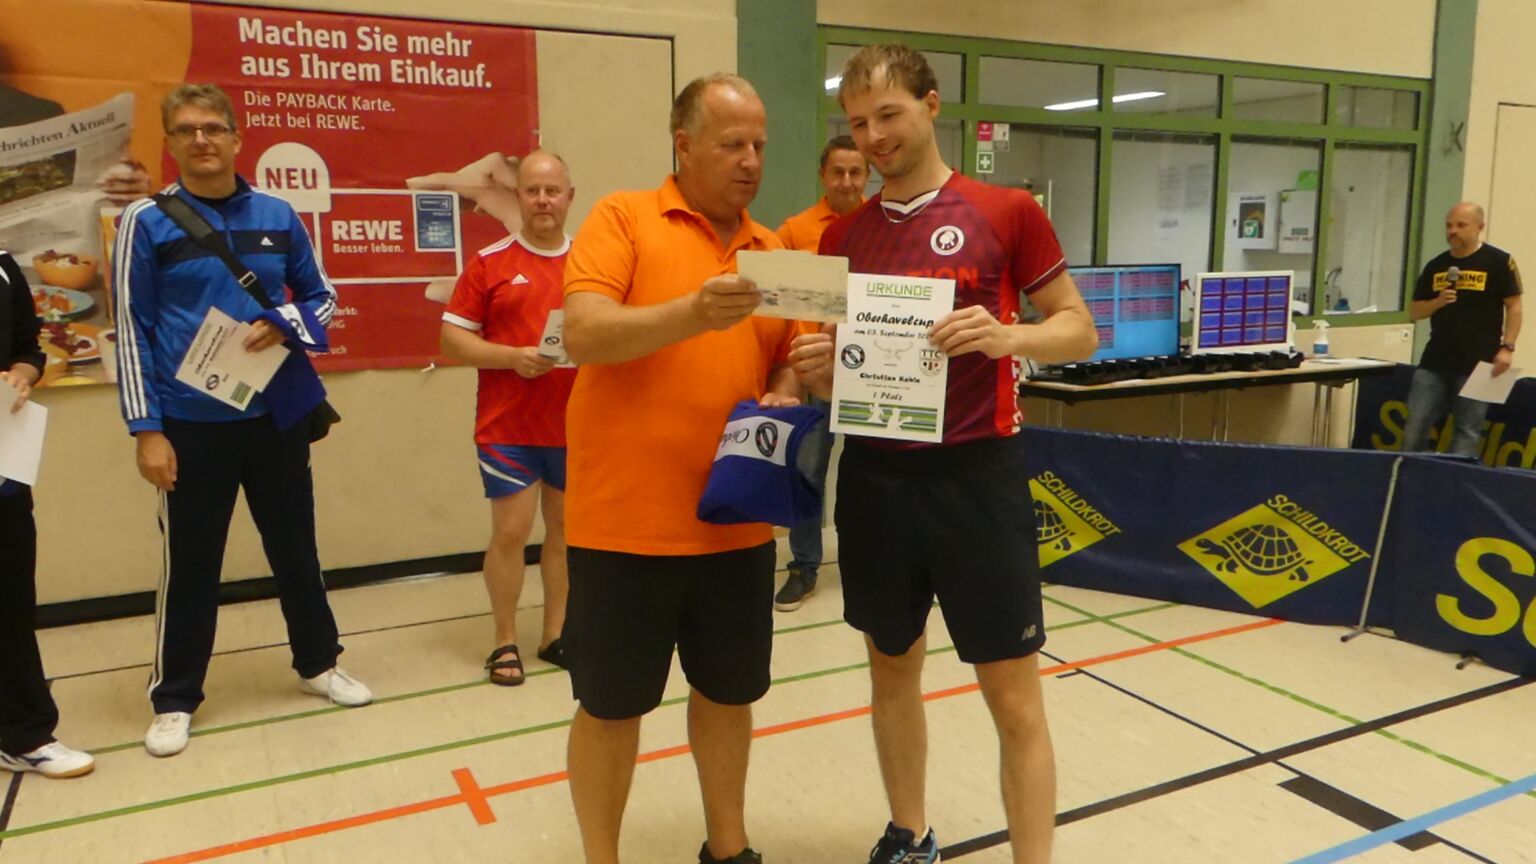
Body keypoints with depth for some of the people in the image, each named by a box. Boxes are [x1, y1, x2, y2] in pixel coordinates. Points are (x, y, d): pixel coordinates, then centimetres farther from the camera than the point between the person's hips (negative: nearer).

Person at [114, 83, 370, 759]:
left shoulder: (278, 216, 4)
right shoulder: (147, 221, -4)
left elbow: (321, 296, 13)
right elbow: (131, 330, -4)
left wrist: (287, 326, -10)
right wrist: (146, 430, -9)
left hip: (276, 415, 3)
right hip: (191, 424, -2)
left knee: (295, 546, 14)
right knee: (190, 563, 7)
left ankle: (318, 664, 31)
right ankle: (174, 699, 23)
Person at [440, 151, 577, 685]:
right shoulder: (490, 263, -2)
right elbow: (453, 340, -4)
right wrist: (514, 357, -18)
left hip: (576, 426, 3)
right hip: (507, 427, -3)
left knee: (566, 529, 11)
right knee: (510, 532, 1)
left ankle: (555, 634, 25)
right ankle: (505, 642, 17)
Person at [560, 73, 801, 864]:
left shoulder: (771, 250, 10)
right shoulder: (622, 217, -4)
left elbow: (786, 360, 14)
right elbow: (582, 333, -17)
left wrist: (785, 398, -9)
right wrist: (692, 313, -31)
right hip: (625, 517, -4)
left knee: (728, 690, 17)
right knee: (610, 705, 9)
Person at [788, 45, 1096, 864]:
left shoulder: (1007, 212, -3)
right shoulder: (842, 236, 7)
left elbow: (1079, 329, 0)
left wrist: (1007, 336, -20)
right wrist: (817, 369, -10)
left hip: (975, 475, -4)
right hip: (874, 476, 4)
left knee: (1014, 697, 2)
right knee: (892, 670, 18)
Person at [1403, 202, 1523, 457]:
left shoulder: (1498, 262, -3)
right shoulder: (1436, 266, 10)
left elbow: (1513, 307, -3)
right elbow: (1416, 311, 12)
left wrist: (1507, 347, -13)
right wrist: (1438, 301, -9)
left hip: (1477, 364, -4)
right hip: (1435, 362, 4)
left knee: (1467, 432, 2)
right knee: (1415, 425, 2)